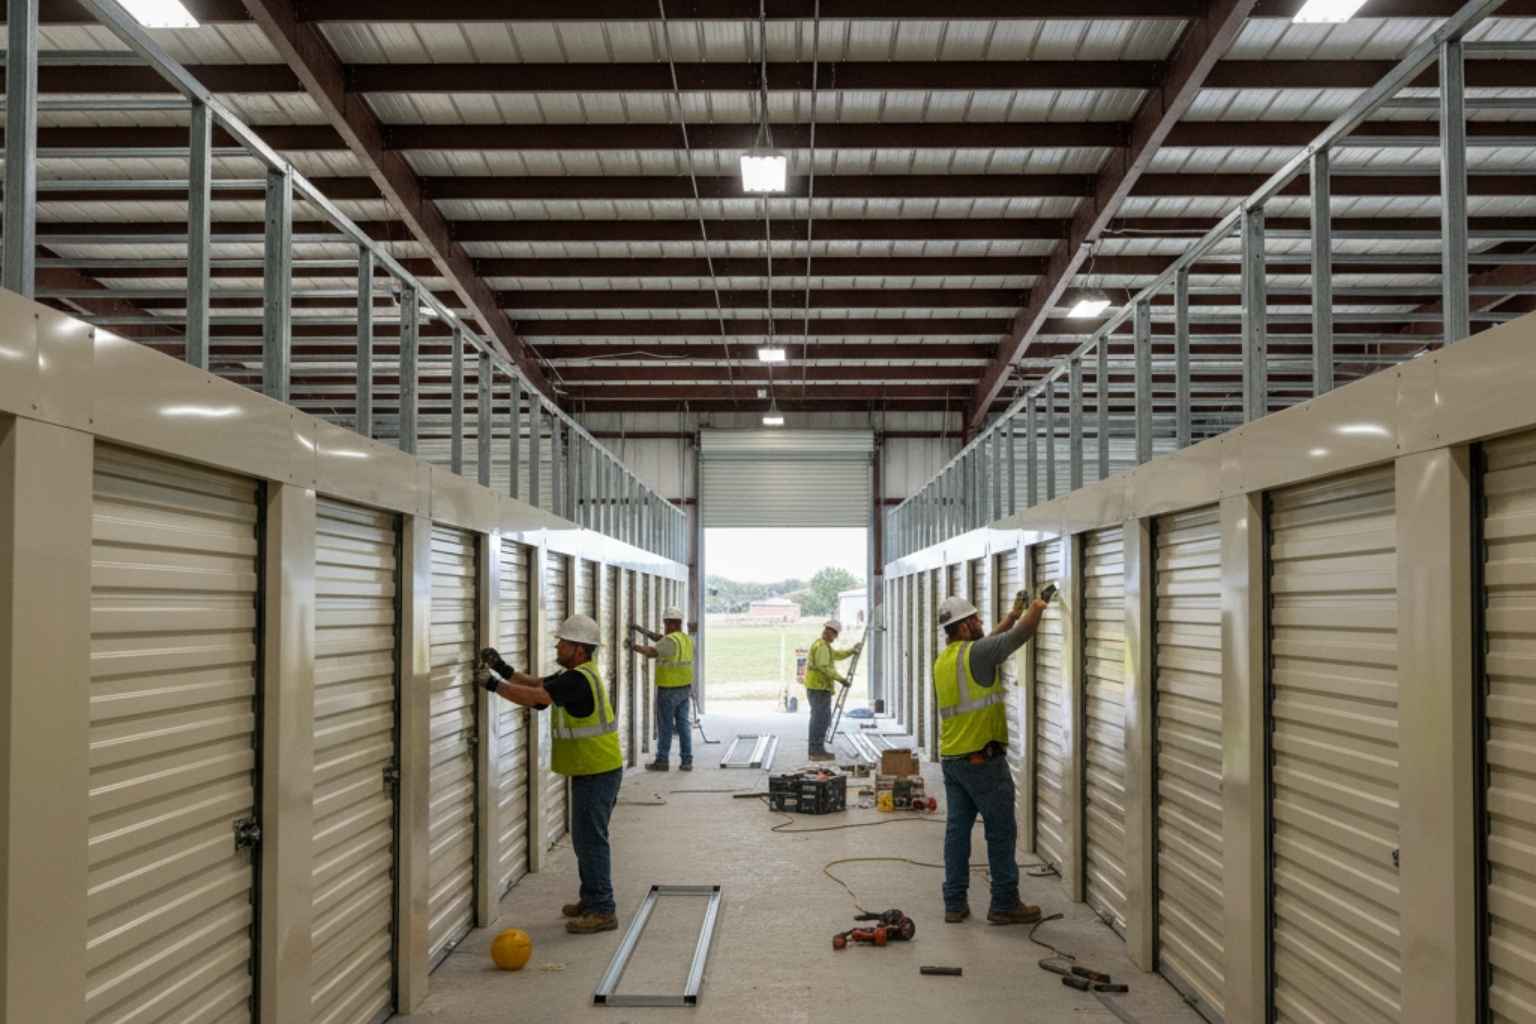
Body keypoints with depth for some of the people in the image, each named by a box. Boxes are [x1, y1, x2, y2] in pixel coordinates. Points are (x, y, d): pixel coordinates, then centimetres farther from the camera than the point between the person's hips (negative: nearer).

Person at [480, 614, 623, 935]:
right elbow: (536, 684, 12)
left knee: (590, 839, -6)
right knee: (586, 838, 18)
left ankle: (602, 911, 0)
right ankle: (591, 900, 29)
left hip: (597, 773, -10)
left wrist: (493, 685, -17)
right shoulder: (576, 675, 11)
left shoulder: (578, 680, -22)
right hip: (591, 771, 10)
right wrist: (503, 668, 0)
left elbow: (532, 697, -26)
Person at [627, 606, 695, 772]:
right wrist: (642, 630, 17)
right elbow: (661, 639, 18)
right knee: (683, 724, 8)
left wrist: (633, 645, -12)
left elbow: (651, 652, -26)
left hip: (668, 690, -7)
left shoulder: (670, 641, -17)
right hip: (685, 689, 7)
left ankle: (662, 760, 8)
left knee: (665, 726, 2)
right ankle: (686, 761, 8)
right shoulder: (687, 639, 10)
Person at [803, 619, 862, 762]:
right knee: (821, 719, -8)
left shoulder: (822, 645, 19)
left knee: (818, 719, 16)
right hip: (820, 688, -11)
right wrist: (841, 679, -20)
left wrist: (851, 651, 15)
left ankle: (816, 750, 21)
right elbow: (824, 667, -23)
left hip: (815, 687, 11)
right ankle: (818, 751, -8)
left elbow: (836, 655, 26)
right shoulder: (822, 646, -15)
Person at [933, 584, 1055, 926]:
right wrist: (1037, 608, 6)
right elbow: (1020, 635, -13)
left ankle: (954, 903, 12)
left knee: (957, 829, 10)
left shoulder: (944, 660, 12)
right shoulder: (975, 654, -14)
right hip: (982, 759, -8)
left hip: (951, 759, 8)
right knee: (1001, 832, 2)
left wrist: (1013, 614, 28)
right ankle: (1005, 904, 8)